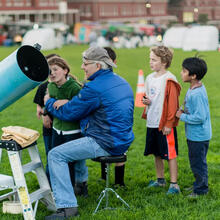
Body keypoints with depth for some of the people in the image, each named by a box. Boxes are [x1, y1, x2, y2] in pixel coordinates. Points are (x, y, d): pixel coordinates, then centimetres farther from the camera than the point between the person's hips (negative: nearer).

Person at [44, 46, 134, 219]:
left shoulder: (94, 88, -19)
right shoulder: (121, 82, 11)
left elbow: (68, 113, -11)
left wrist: (49, 102, 8)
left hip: (106, 144, -10)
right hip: (123, 141, 10)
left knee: (56, 155, -10)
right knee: (77, 141, 34)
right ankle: (81, 184, 45)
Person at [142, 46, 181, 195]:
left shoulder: (169, 80, -14)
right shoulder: (150, 78, 10)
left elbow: (172, 103, -15)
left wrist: (169, 124, -16)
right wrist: (146, 101, 1)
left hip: (165, 125, -8)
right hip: (152, 123, 8)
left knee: (170, 154, -3)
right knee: (157, 154, 17)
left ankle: (174, 184, 2)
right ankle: (160, 180, 30)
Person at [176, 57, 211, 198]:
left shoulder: (197, 94, -27)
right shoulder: (193, 89, 5)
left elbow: (200, 117, -29)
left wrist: (182, 116, -18)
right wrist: (184, 111, 4)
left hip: (199, 136, -10)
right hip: (193, 134, 10)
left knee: (198, 163, 4)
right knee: (196, 162, 23)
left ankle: (201, 190, 18)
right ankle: (199, 185, 37)